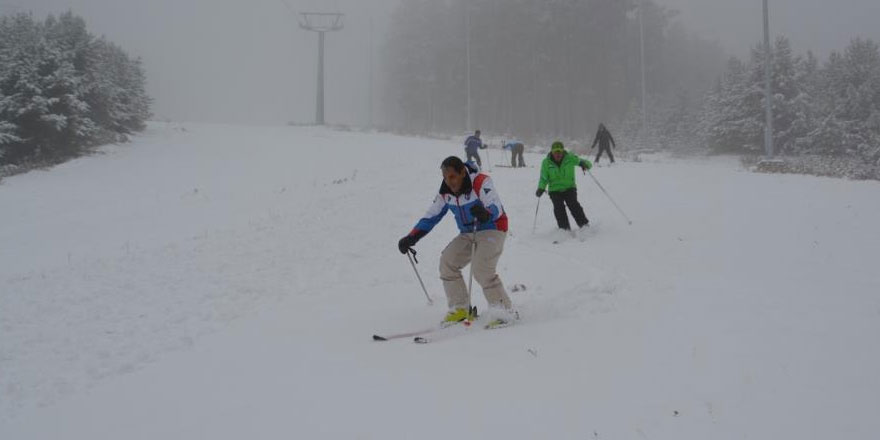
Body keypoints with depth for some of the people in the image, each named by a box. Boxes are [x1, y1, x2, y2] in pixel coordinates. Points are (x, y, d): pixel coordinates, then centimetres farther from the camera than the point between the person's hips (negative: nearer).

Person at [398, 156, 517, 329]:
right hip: (468, 233, 7)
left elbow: (496, 208, -33)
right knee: (447, 261, -7)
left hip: (492, 229, -7)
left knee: (481, 268, -26)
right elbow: (431, 217, 5)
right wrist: (411, 238, -5)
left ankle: (505, 311, -15)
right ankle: (460, 308, 5)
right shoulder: (445, 193, -2)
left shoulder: (481, 182, -21)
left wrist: (485, 213, -57)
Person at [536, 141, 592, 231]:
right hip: (555, 190, 1)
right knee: (559, 207, -19)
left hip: (569, 187, -1)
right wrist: (541, 188, -12)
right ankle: (565, 229, -16)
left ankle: (584, 224, -16)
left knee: (573, 204, -22)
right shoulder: (546, 162, -1)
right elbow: (544, 178, 6)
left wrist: (584, 163, -28)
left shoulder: (570, 158, -4)